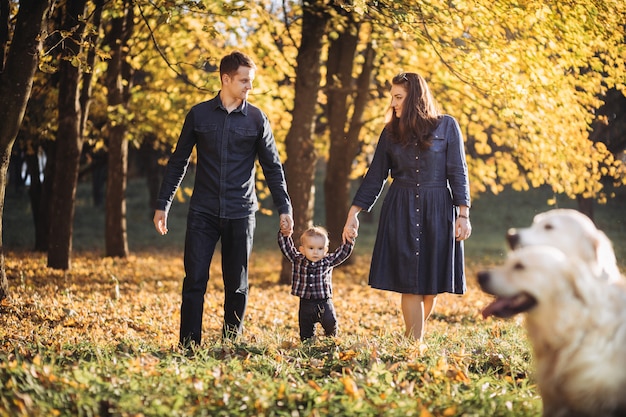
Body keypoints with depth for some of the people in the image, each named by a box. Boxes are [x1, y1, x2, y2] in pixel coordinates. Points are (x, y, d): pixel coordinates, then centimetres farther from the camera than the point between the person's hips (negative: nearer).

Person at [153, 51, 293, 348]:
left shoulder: (256, 118, 4)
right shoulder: (199, 114, 3)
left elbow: (272, 167, 7)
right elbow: (178, 162, 8)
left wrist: (284, 209, -1)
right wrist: (162, 205, 5)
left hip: (241, 214, 1)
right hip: (203, 212, 0)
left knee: (237, 285, 5)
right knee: (195, 281, -5)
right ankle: (188, 346, 0)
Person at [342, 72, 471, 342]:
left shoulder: (446, 126, 0)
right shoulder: (391, 132, 7)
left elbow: (458, 173, -1)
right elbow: (375, 177, 9)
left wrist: (463, 215, -8)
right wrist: (353, 215, 5)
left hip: (438, 212, -1)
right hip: (401, 212, 1)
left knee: (432, 283, 3)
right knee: (410, 284, -3)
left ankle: (413, 335, 24)